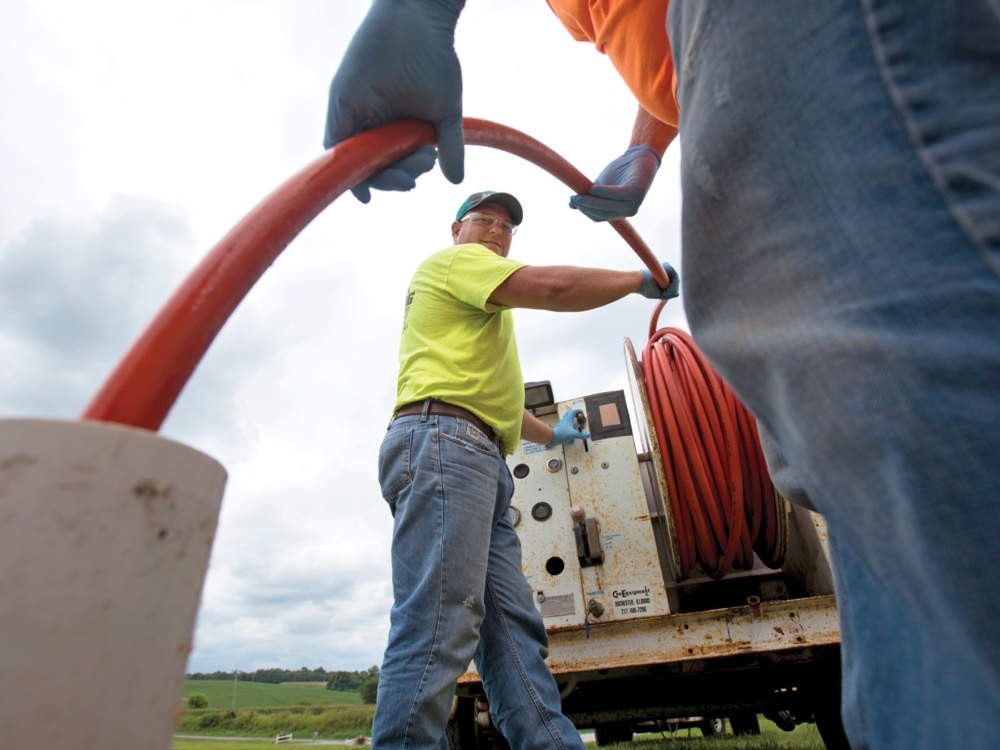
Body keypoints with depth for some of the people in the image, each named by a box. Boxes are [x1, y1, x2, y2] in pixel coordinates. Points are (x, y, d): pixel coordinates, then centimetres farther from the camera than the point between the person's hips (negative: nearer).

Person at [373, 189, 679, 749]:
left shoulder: (481, 313, 38)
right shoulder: (455, 259, 9)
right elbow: (552, 286, -8)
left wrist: (552, 434, 51)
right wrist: (644, 279, 6)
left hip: (482, 463, 10)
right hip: (443, 440, -10)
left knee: (514, 628, -1)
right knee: (439, 629, -19)